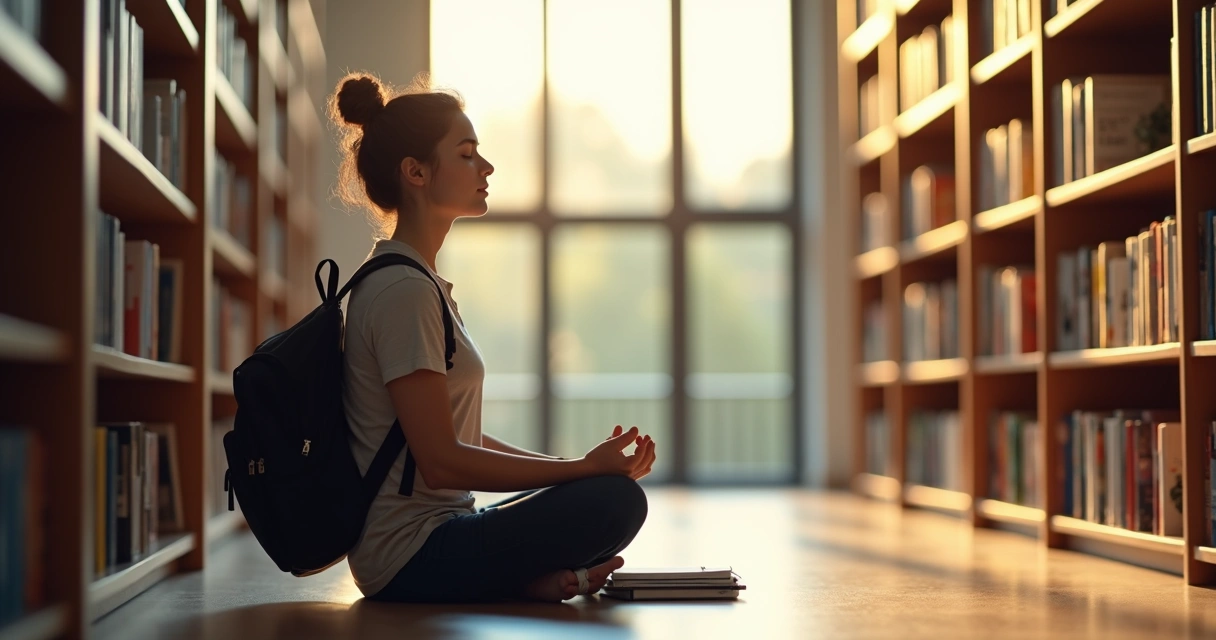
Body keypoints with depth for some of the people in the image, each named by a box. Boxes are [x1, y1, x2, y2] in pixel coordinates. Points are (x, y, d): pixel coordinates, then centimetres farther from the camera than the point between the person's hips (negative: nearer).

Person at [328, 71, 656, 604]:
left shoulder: (417, 282, 16)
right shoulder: (403, 291, -16)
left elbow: (463, 439, 16)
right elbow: (441, 461, -20)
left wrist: (585, 465, 5)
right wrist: (584, 468, -15)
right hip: (413, 555, -10)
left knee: (614, 490, 19)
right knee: (616, 500, -23)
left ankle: (527, 579, 0)